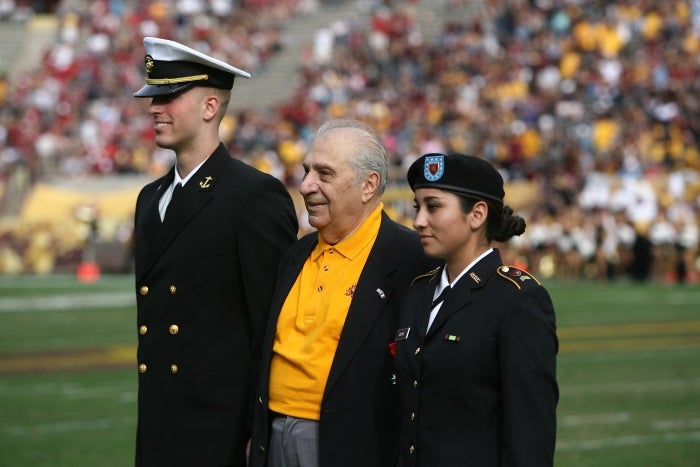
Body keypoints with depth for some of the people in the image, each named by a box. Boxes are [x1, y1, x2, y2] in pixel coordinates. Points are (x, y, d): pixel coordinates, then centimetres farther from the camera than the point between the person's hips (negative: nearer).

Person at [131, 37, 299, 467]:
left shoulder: (257, 197, -9)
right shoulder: (151, 199, 15)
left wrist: (261, 432, -14)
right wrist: (149, 422, 16)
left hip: (222, 431, -7)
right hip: (158, 431, 7)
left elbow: (272, 323, -12)